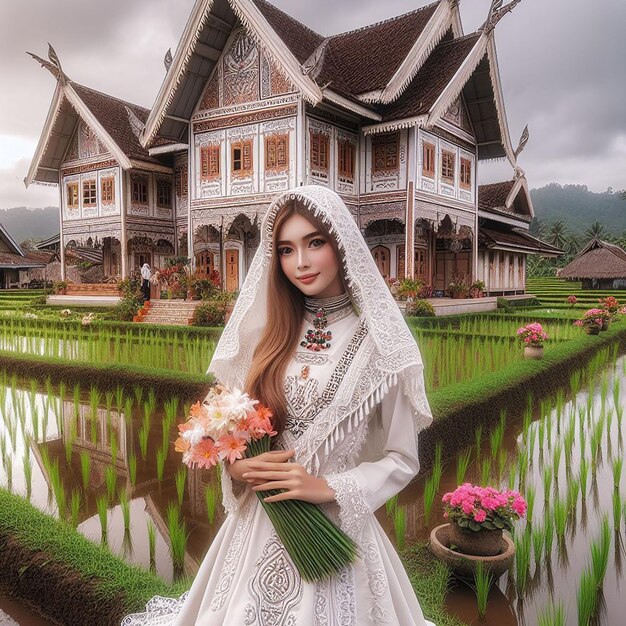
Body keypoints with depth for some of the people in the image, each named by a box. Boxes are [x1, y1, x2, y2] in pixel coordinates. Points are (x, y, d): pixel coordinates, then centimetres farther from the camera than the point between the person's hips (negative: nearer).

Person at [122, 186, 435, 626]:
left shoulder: (379, 342, -10)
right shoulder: (267, 333, 0)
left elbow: (402, 460, -4)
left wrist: (330, 488, -16)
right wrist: (236, 466, -11)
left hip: (335, 529, -3)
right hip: (257, 525, 3)